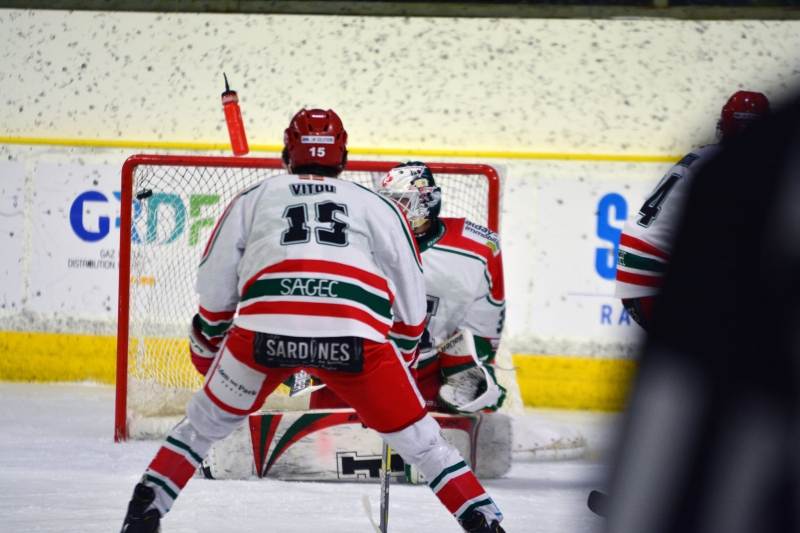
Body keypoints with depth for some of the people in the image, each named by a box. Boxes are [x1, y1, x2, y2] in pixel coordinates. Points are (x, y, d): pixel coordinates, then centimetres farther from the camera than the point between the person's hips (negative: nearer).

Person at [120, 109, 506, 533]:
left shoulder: (252, 200, 28)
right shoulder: (377, 207, 27)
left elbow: (214, 287, 24)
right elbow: (411, 295, 26)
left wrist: (208, 342, 41)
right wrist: (402, 350, 41)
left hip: (264, 330, 0)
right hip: (355, 335, 0)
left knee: (206, 422, 23)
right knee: (415, 438, 14)